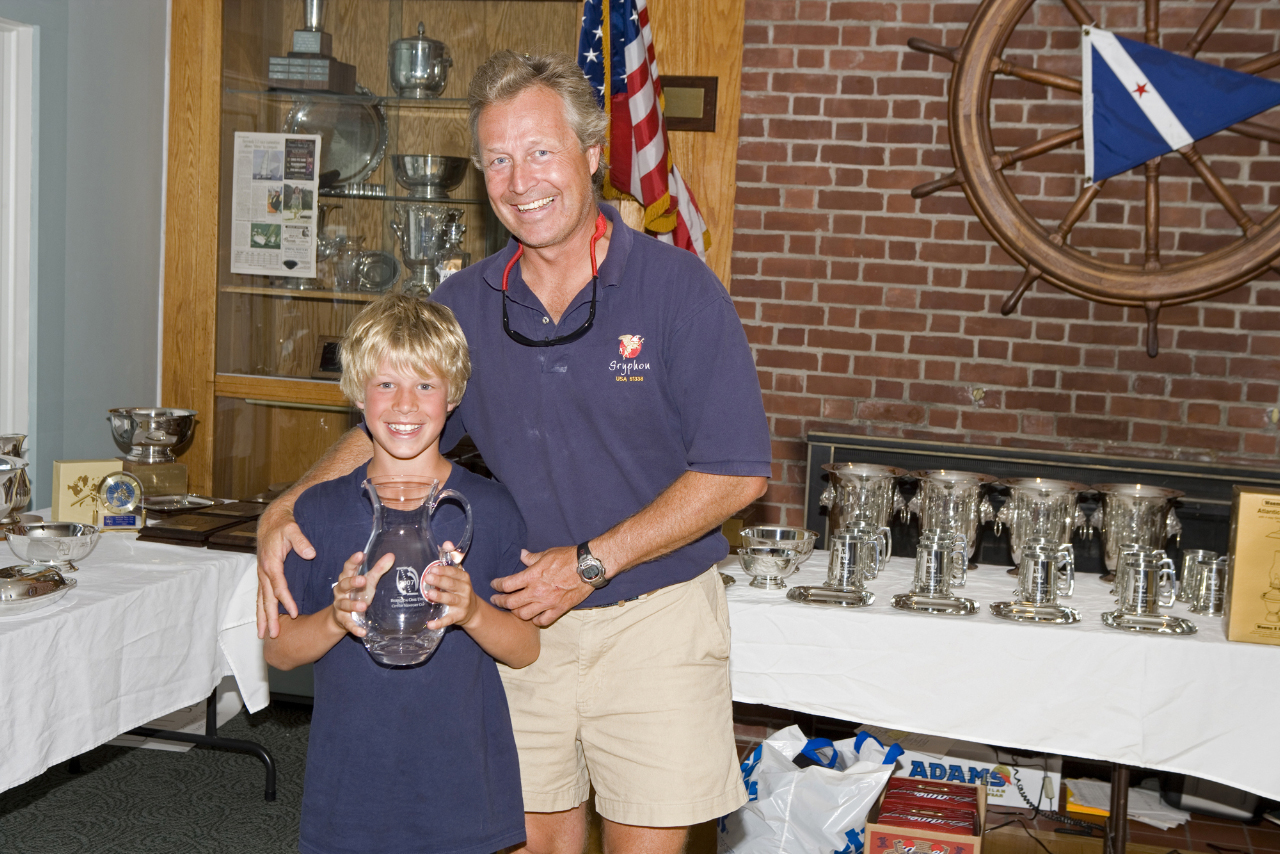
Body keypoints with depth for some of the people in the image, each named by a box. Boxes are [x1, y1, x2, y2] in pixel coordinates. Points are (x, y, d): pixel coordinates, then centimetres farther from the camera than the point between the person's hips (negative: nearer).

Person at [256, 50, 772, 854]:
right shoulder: (465, 303, 3)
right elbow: (386, 432, 11)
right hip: (521, 620, 4)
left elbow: (735, 471, -12)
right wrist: (285, 512, -7)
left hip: (653, 616, -3)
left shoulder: (679, 288, -10)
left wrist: (591, 564, -16)